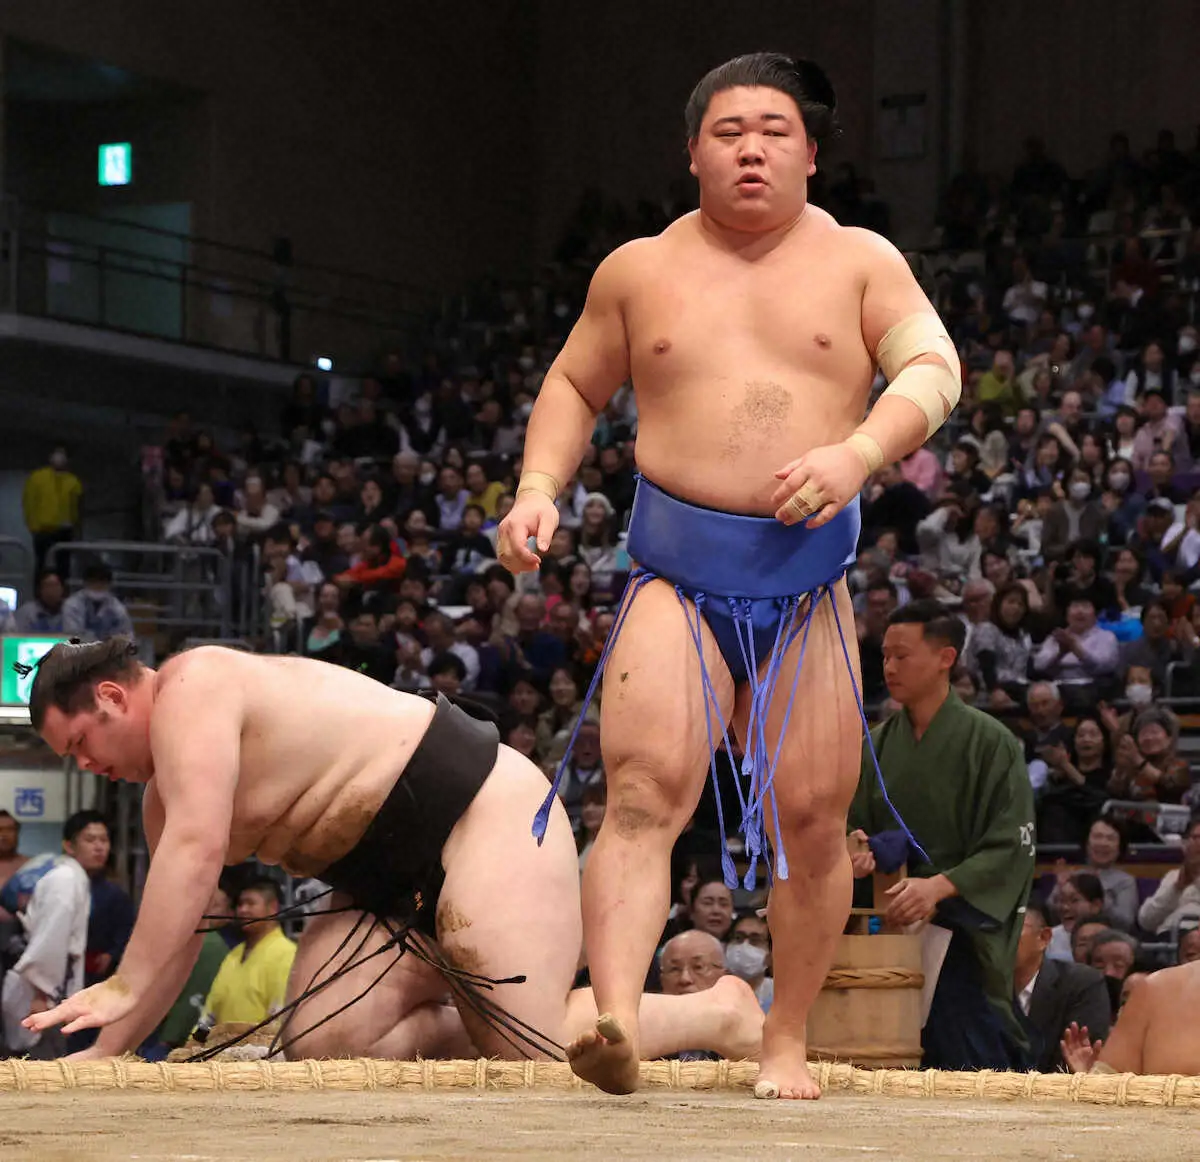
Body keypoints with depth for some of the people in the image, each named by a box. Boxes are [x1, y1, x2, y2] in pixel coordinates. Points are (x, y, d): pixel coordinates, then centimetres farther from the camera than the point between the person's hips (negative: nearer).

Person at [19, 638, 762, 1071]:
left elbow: (195, 849, -28)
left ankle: (719, 1014, 3)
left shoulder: (192, 688, -16)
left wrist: (127, 988, -30)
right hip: (393, 879, 10)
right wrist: (108, 1051, 7)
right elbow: (177, 929, 15)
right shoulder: (165, 792, 15)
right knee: (322, 1046, -8)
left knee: (535, 1056, -18)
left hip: (483, 811, -10)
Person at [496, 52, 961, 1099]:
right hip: (677, 576, -1)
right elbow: (576, 386, 22)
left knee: (811, 817, 1)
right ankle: (615, 1022, -32)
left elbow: (932, 369, -3)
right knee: (644, 790, -19)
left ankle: (787, 1042, 17)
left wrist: (857, 453, -21)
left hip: (806, 586, 1)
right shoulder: (638, 271, 12)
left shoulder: (860, 261, 8)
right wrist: (539, 488, 4)